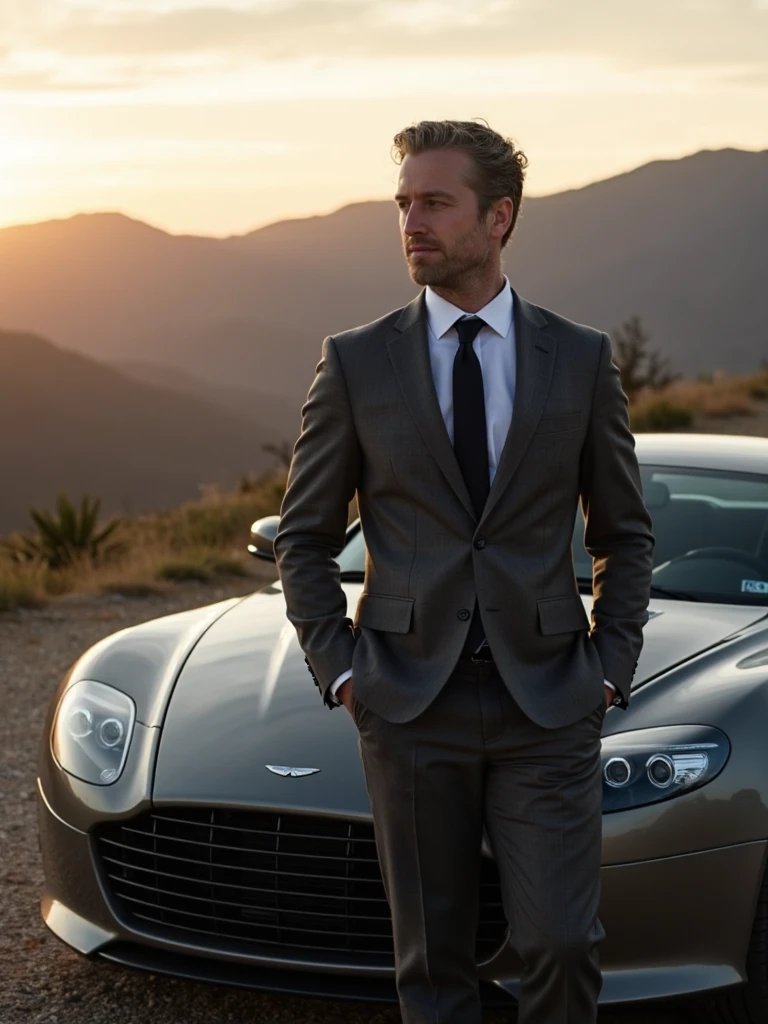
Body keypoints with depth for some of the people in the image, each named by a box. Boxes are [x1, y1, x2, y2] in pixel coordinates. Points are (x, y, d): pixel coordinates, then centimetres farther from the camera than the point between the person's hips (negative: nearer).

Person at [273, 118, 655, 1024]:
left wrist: (610, 666, 1)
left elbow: (624, 532, 11)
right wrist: (337, 666, -2)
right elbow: (304, 536, 8)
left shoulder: (581, 359, 4)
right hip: (410, 706, 0)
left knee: (562, 943, -4)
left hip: (549, 706, 0)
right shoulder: (356, 363, 2)